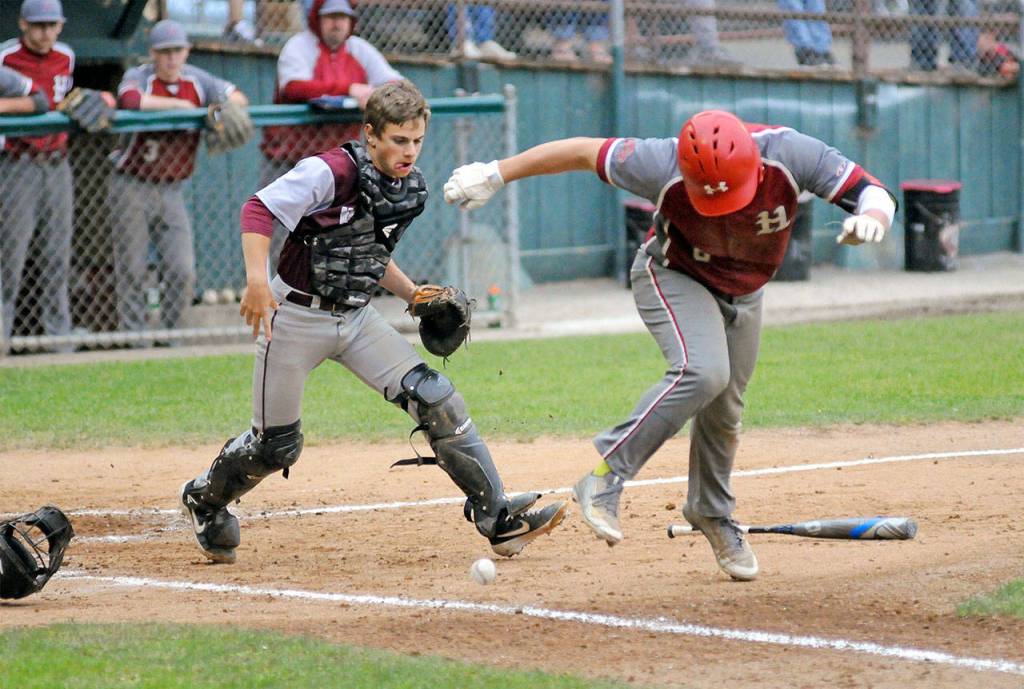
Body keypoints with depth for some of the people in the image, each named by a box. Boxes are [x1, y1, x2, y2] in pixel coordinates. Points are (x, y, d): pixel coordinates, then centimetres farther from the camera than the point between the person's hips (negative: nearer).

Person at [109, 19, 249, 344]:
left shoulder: (196, 80, 6)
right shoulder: (138, 77, -9)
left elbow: (238, 97, 0)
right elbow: (131, 100, -32)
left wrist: (222, 108, -23)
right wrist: (179, 104, -26)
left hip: (171, 191, 4)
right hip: (132, 187, -4)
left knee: (183, 272, -1)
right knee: (133, 271, -2)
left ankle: (170, 339, 11)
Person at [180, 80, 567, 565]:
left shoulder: (409, 188, 3)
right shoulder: (331, 172, -21)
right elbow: (259, 209, -23)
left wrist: (414, 296, 5)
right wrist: (257, 280, -36)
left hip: (357, 318, 6)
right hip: (296, 316, -6)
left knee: (437, 399, -10)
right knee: (276, 447, 5)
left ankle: (497, 517, -9)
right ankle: (205, 499, 35)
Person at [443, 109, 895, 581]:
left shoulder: (790, 155, -31)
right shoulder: (663, 167, -35)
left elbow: (872, 192, -28)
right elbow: (583, 152, -23)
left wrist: (870, 218, -52)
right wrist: (496, 173, -19)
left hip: (744, 294, 4)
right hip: (673, 275, -4)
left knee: (724, 410, 13)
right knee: (701, 371, -31)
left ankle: (712, 514, 37)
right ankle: (605, 479, -27)